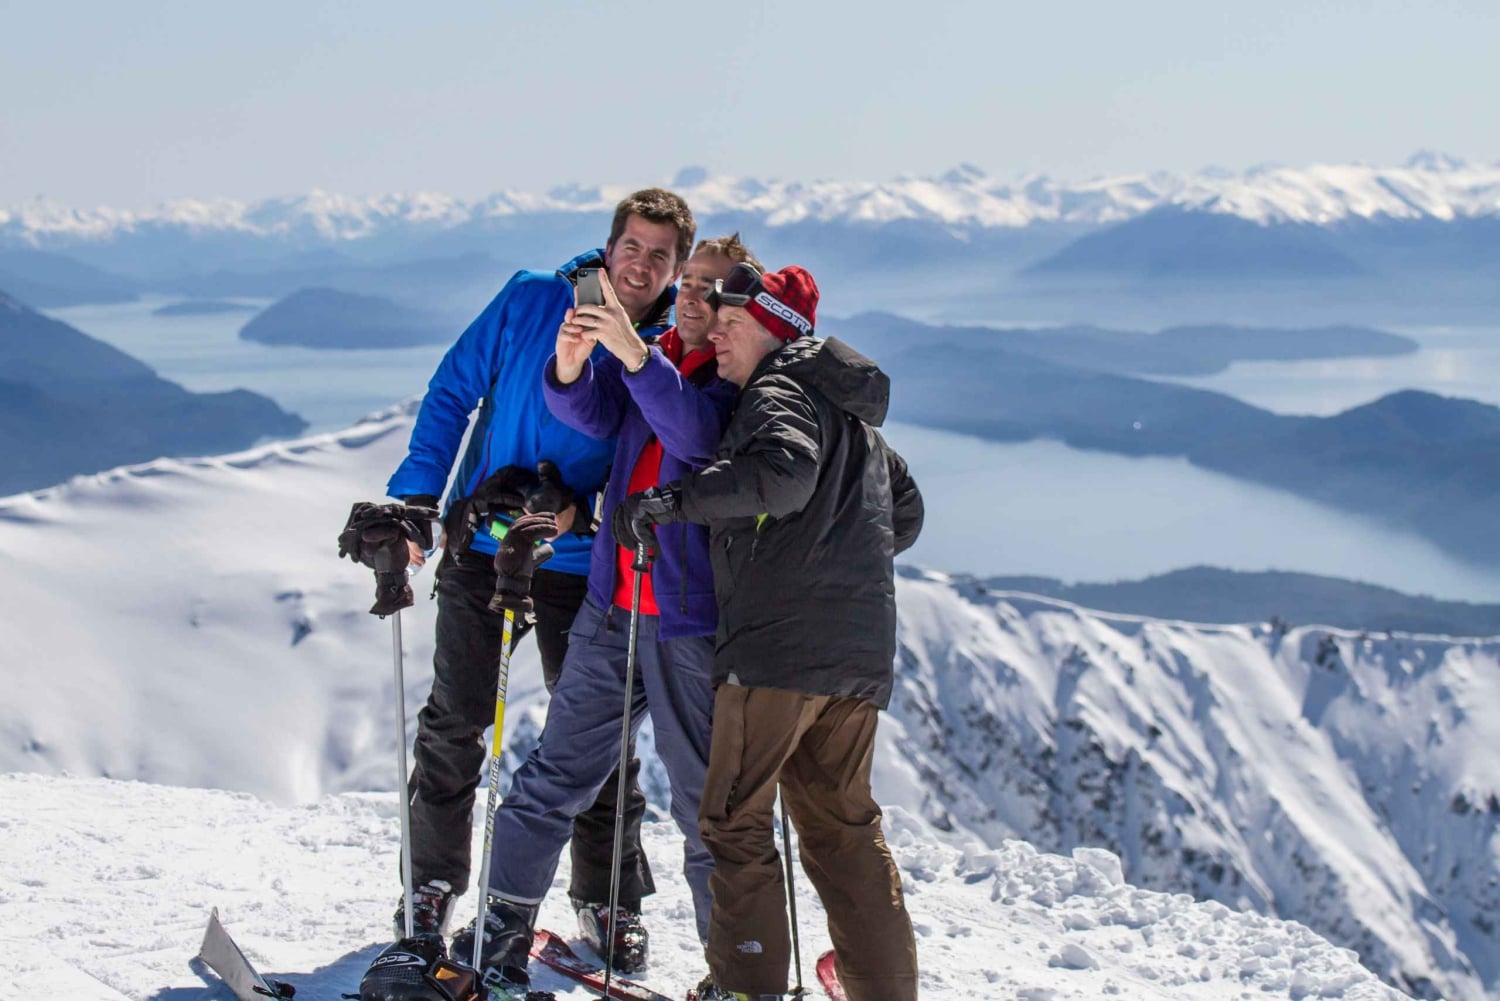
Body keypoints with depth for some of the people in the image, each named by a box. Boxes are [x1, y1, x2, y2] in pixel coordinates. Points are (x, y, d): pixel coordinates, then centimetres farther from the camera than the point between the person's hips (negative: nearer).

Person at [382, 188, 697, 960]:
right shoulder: (529, 302, -5)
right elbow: (453, 392, 1)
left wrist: (581, 512, -22)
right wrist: (416, 495, -6)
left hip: (583, 566, 0)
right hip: (480, 547, 1)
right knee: (454, 721, 7)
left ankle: (608, 899, 18)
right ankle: (432, 881, 21)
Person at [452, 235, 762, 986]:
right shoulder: (653, 361, 10)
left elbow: (697, 432, -25)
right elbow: (591, 412, -5)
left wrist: (631, 351, -36)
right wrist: (571, 360, -26)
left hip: (693, 620, -5)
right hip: (612, 606, 6)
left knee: (707, 803, 1)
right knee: (555, 773, 9)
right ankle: (503, 930, 17)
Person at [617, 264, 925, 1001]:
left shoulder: (779, 393, -4)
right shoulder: (854, 414, 24)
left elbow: (784, 473, -26)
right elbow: (906, 513, 33)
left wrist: (677, 498, -21)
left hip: (782, 641, -9)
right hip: (863, 651, 9)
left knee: (734, 818, -2)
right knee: (842, 825, 14)